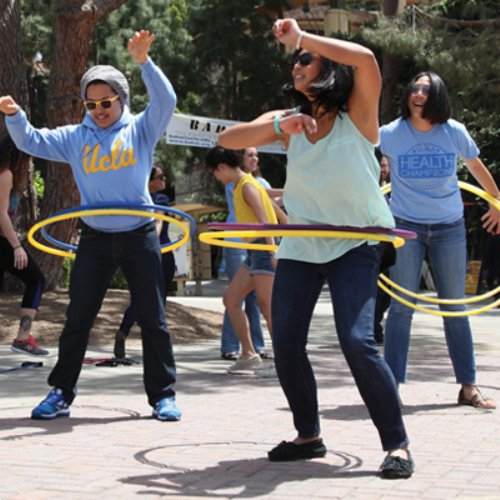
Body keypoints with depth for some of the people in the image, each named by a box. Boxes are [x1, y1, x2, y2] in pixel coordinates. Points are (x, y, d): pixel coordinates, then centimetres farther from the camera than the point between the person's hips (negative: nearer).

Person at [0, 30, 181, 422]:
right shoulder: (75, 137, 9)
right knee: (78, 318, 4)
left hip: (139, 237, -1)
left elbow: (166, 101, -10)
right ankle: (61, 393, 13)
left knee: (153, 318, 4)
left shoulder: (141, 129, 4)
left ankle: (162, 394, 13)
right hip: (95, 239, 2)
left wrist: (144, 62, -23)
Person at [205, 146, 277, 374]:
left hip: (264, 248, -10)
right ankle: (248, 354, 10)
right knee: (231, 298, 9)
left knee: (266, 304, -13)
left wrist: (273, 252, -28)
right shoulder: (240, 186, 18)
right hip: (254, 251, 10)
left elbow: (264, 220, -19)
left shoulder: (247, 186, -11)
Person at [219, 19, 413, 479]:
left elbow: (365, 59, -27)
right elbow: (228, 139, -6)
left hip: (354, 246, -5)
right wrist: (278, 127, -22)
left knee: (357, 341, -19)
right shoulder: (289, 122, 4)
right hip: (300, 247, 5)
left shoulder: (357, 116, -9)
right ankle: (309, 436, 19)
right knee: (286, 344, -1)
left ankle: (397, 444, -7)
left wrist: (301, 37, -24)